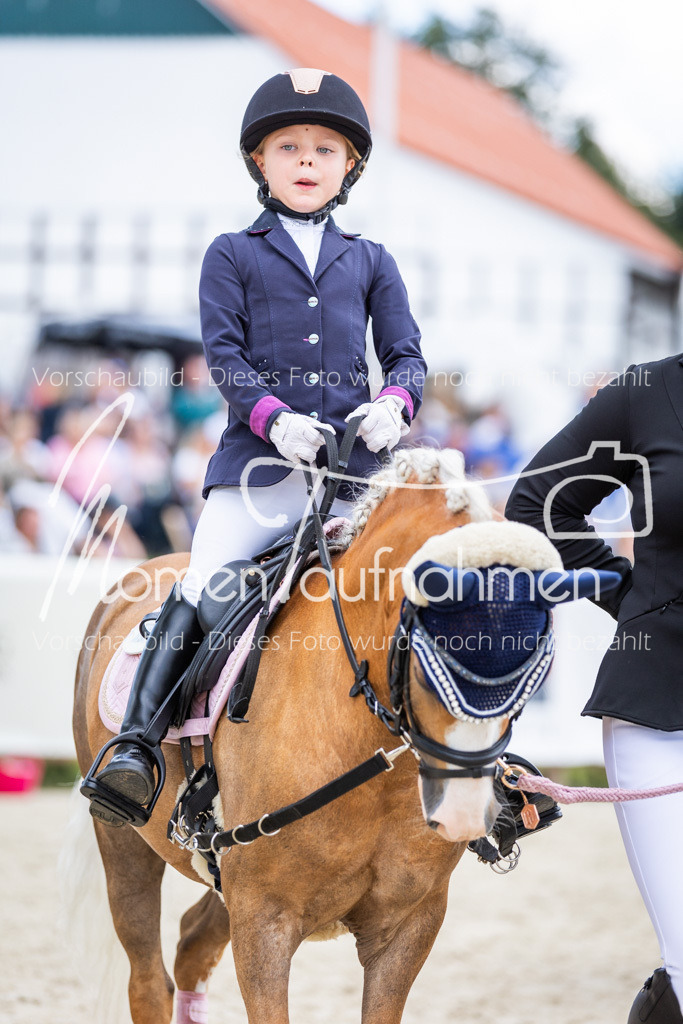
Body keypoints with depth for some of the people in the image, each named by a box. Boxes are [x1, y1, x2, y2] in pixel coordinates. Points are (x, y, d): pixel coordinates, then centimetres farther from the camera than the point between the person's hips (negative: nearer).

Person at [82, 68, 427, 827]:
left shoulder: (371, 263, 18)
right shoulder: (232, 256, 11)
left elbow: (406, 354, 13)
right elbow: (223, 352, 0)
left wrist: (395, 402, -11)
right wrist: (274, 416, -17)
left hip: (356, 458, 2)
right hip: (258, 459, -2)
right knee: (199, 594, -16)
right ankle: (136, 744, -19)